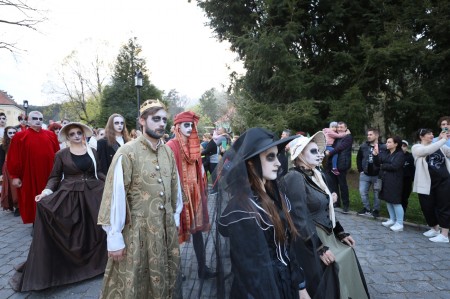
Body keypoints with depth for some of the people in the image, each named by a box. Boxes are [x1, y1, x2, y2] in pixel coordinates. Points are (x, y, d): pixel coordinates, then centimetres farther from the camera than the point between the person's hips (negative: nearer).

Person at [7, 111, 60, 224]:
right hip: (29, 175, -2)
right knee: (32, 201, 7)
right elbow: (14, 158, -2)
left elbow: (57, 155, 8)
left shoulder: (51, 135, 6)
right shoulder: (20, 136, 0)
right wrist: (15, 176, -5)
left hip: (48, 175, 2)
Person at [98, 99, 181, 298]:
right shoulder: (127, 153, -15)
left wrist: (176, 217, 12)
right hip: (137, 229, -5)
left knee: (165, 278, 20)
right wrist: (114, 237, -13)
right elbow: (116, 195, -15)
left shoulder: (168, 152, 3)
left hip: (167, 227, 5)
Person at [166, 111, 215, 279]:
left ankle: (203, 268, 19)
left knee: (197, 229, 10)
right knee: (178, 231, 5)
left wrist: (202, 188, 13)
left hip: (194, 192, 6)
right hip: (179, 193, -6)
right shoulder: (171, 146, -11)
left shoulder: (194, 146, 10)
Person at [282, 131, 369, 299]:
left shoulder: (316, 175, 8)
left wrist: (341, 233, 11)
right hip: (311, 243, -8)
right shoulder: (295, 178, -19)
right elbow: (300, 220, -21)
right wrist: (320, 248, -19)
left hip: (327, 236, 8)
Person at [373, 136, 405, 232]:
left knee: (395, 201, -3)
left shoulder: (400, 154, -9)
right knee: (388, 200, 14)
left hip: (394, 181, -7)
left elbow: (394, 166, -21)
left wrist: (383, 166, -7)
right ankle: (392, 220, 27)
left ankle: (399, 223, 7)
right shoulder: (384, 152, 9)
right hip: (385, 180, 7)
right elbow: (377, 163, 5)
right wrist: (375, 155, -10)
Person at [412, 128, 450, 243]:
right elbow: (428, 150, -21)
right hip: (427, 183, -1)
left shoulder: (439, 146, 9)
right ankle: (434, 229, 30)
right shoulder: (416, 148, -2)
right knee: (427, 207, 7)